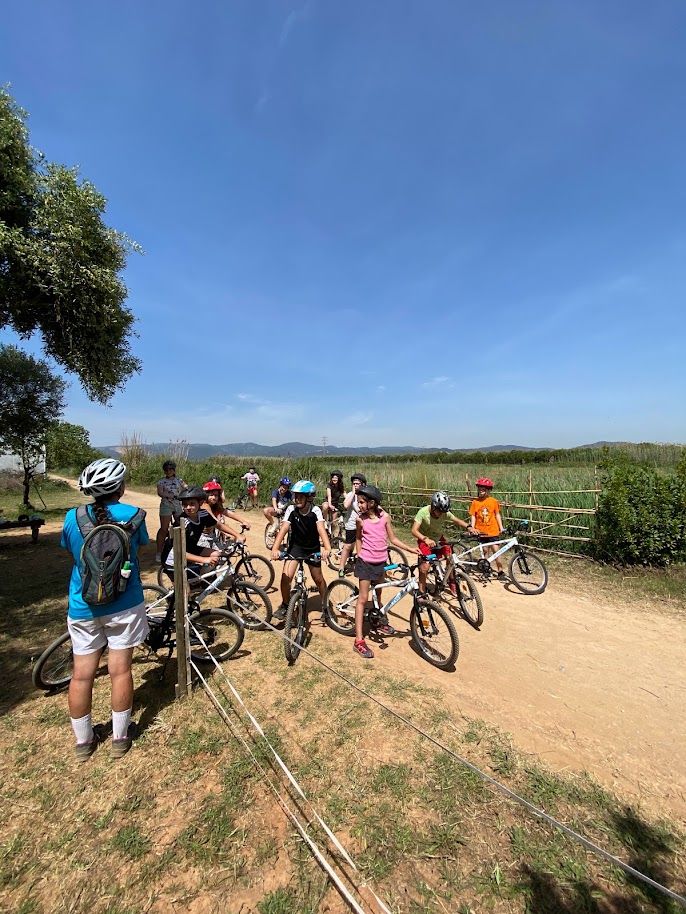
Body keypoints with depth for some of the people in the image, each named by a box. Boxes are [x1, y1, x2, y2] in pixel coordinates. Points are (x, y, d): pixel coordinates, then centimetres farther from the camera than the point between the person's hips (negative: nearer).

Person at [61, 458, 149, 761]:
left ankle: (83, 741, 32)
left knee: (82, 675, 15)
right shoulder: (133, 515, -13)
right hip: (123, 604, -2)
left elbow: (69, 550, 9)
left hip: (83, 606, 2)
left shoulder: (73, 517, -8)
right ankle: (120, 737, 26)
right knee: (120, 670, 10)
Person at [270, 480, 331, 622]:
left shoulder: (315, 510, -23)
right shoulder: (291, 509, -20)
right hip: (295, 545, 1)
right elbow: (283, 529, -29)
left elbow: (321, 528, -36)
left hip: (313, 548, 0)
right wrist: (275, 548, -44)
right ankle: (285, 605, 13)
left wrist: (327, 548, -53)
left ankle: (325, 606, 34)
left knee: (318, 579, 8)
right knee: (286, 576, -13)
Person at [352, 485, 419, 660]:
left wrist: (411, 549, -4)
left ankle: (377, 621, 45)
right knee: (363, 598, -3)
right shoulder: (361, 519, -10)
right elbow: (358, 539, 6)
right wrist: (359, 556, 4)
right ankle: (359, 640, 1)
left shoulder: (385, 517, -5)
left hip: (381, 562, 3)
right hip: (366, 562, -3)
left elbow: (393, 539, 2)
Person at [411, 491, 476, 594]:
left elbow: (457, 521, -4)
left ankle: (452, 583, 15)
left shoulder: (445, 513, -20)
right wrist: (426, 539, -54)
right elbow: (414, 530, -36)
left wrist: (468, 527, -24)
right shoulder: (423, 512, -31)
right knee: (425, 567, -15)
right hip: (425, 541, -4)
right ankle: (421, 592, 3)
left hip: (438, 539, 4)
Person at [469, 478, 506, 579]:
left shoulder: (493, 501, -3)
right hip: (482, 532, 1)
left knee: (495, 550, -4)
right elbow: (473, 516, -1)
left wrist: (501, 527, 4)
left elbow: (497, 514, 5)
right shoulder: (475, 502, -3)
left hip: (493, 531, -1)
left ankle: (500, 572, 8)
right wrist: (472, 528, -8)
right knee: (485, 551, 10)